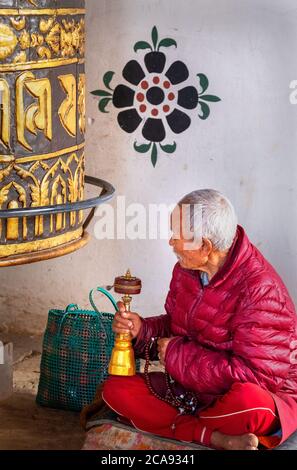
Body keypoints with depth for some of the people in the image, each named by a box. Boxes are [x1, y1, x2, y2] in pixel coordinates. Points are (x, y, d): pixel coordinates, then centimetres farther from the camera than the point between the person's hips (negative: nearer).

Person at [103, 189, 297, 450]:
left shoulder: (261, 290, -22)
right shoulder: (186, 270, 3)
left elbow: (255, 374, -26)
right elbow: (174, 325, 19)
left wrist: (176, 354, -18)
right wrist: (142, 329, -4)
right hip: (192, 391, 8)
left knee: (249, 400, -44)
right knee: (115, 389, -12)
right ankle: (216, 438, -24)